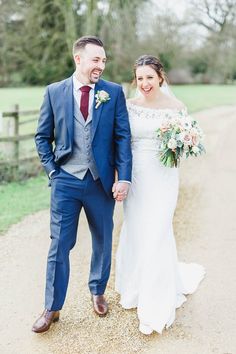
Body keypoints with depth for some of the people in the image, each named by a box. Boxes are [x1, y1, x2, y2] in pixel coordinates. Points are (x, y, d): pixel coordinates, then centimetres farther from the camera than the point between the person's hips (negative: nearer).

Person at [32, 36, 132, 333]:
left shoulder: (114, 92, 0)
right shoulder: (54, 92, 1)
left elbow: (123, 137, -2)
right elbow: (42, 136, 7)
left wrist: (124, 177, -9)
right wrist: (52, 170, -2)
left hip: (101, 181, 1)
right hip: (65, 181, -1)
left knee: (103, 241, 15)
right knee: (59, 245, 3)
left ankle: (97, 292, 38)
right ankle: (52, 308, 17)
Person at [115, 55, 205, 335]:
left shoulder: (176, 107, -4)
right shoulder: (129, 105, 3)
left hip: (162, 178, -3)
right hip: (135, 176, 3)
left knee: (155, 235, -4)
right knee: (134, 232, 13)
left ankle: (155, 308, 14)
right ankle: (136, 289, 39)